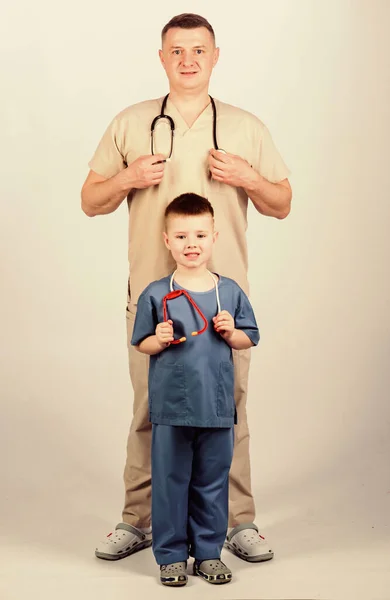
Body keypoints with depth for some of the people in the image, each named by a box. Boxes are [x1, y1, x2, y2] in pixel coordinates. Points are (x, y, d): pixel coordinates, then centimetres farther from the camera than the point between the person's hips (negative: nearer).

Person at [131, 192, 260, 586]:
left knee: (212, 481, 10)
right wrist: (159, 340, -15)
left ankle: (208, 551, 24)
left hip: (217, 406, 1)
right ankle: (171, 554, 19)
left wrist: (231, 332, -10)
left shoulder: (230, 292, 3)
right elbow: (140, 344, 5)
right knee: (170, 480, 6)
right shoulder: (156, 294, -1)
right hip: (170, 406, -1)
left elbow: (249, 340, 10)